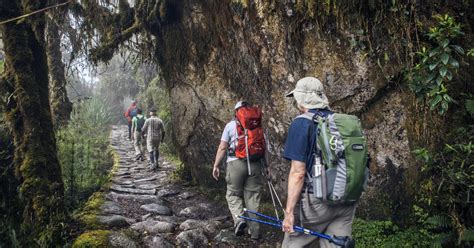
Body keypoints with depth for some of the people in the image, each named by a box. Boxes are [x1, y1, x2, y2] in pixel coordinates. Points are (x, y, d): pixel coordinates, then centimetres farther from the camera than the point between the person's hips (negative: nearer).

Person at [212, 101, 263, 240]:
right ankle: (255, 231, 13)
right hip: (255, 163, 3)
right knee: (252, 196, 10)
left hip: (236, 163, -2)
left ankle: (239, 219, -9)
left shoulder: (230, 125, 3)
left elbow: (222, 148, 1)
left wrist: (216, 166, 8)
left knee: (233, 194, 14)